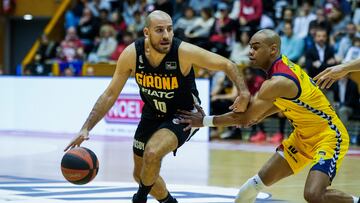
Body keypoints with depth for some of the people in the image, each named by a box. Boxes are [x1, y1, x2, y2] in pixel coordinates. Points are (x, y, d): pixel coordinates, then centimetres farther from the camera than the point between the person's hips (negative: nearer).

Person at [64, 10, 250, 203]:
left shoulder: (184, 52, -29)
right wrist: (86, 128, -18)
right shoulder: (132, 54, -21)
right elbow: (110, 94, -11)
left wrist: (244, 93, -33)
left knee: (152, 153, -30)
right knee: (140, 174, 14)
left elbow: (227, 65, -16)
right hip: (152, 114, 4)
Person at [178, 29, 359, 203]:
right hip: (303, 136, 10)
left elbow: (244, 118, -23)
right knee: (258, 182, 8)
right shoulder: (282, 65, 0)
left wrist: (205, 121, -15)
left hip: (329, 135, -10)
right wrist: (260, 116, 8)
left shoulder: (278, 81, -27)